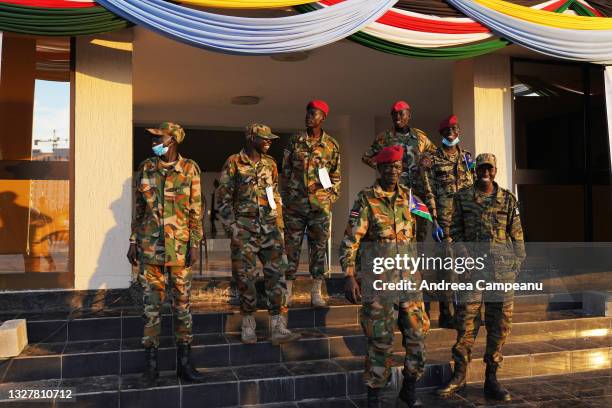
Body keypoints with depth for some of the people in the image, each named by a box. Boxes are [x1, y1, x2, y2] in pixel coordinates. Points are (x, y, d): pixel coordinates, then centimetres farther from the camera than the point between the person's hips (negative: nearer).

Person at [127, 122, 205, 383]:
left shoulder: (189, 169, -1)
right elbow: (138, 208, 11)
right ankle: (151, 363, 16)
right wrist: (133, 241, 8)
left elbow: (196, 210, -1)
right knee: (151, 303, 5)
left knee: (182, 302, 5)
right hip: (150, 245, 2)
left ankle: (184, 362, 16)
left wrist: (195, 244, -7)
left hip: (180, 246, -2)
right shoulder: (145, 168, 6)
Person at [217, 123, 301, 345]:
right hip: (244, 227, -4)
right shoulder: (234, 163, -2)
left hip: (270, 226, 4)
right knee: (245, 277, 2)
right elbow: (224, 198, -2)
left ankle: (279, 329, -1)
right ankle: (248, 327, 17)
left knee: (276, 274, -3)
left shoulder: (270, 164, 12)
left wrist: (279, 225, 11)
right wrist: (231, 228, -7)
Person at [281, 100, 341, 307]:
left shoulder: (332, 145, 5)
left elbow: (336, 175, 10)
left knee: (319, 247, 4)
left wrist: (331, 198, 1)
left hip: (320, 204, 0)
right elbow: (285, 171, 8)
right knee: (291, 246, 3)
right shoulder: (294, 141, 6)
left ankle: (316, 292, 13)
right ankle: (287, 291, 13)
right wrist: (285, 197, 4)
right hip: (295, 203, 0)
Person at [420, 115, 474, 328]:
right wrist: (434, 222, -11)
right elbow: (429, 193, -5)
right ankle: (445, 312, 7)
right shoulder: (431, 159, 0)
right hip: (445, 220, -5)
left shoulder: (467, 157, 15)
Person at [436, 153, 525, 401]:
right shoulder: (462, 197, 7)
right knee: (466, 322, -1)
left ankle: (491, 379, 18)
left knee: (500, 324, 6)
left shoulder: (508, 200, 9)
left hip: (502, 268, 2)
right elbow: (456, 232, 7)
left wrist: (518, 262, 4)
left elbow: (517, 235, 11)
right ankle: (459, 376, 12)